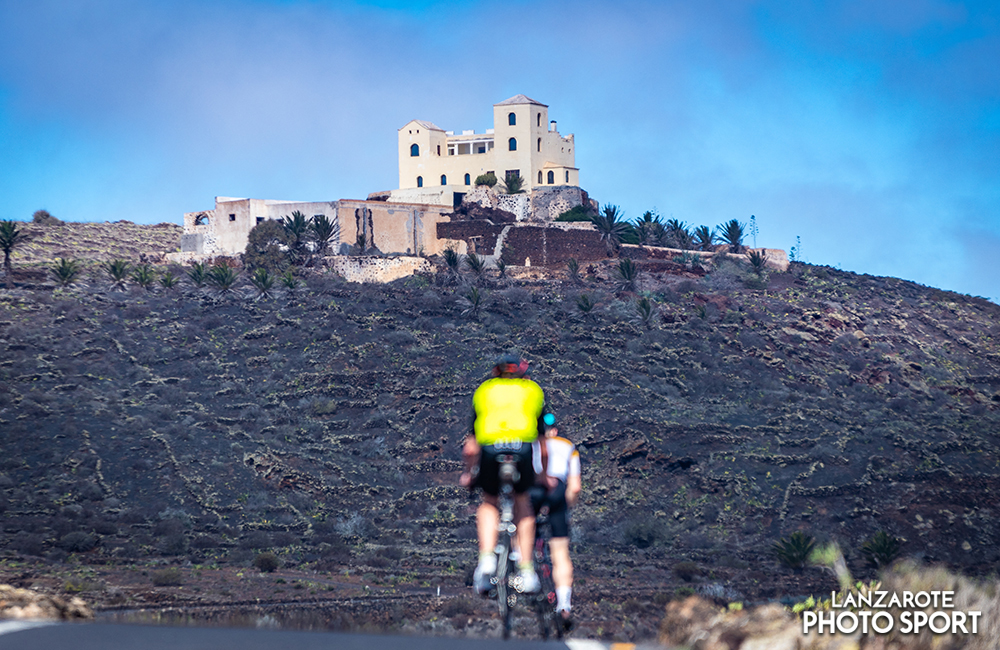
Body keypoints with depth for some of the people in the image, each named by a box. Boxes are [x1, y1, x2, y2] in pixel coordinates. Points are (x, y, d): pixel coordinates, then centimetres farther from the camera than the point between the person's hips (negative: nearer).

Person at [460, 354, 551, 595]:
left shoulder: (484, 391, 29)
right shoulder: (533, 391, 29)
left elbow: (471, 446, 30)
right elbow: (543, 444, 34)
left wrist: (468, 472, 44)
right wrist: (544, 473, 46)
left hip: (490, 448, 0)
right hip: (522, 447, 0)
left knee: (489, 502, 25)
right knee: (523, 502, 24)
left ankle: (486, 557, 3)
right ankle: (526, 570, 18)